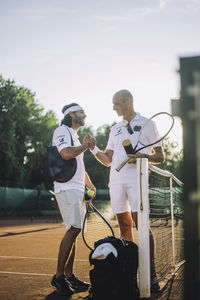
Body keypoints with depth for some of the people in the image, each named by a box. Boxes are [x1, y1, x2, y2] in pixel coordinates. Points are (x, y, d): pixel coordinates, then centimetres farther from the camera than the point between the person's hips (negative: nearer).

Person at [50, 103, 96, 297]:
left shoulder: (74, 135, 27)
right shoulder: (62, 131, -4)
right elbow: (66, 154, -22)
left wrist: (89, 184, 16)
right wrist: (85, 145, -6)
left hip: (77, 189, 10)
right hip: (67, 188, -10)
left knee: (74, 231, 7)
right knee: (73, 229, -16)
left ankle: (69, 276, 12)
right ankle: (58, 277, -10)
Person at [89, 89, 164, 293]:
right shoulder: (115, 129, 21)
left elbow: (160, 156, 4)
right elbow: (107, 161, 21)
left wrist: (144, 156, -15)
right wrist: (94, 149, 4)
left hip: (137, 180, -5)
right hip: (116, 181, 5)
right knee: (124, 228, 5)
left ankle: (151, 276, -8)